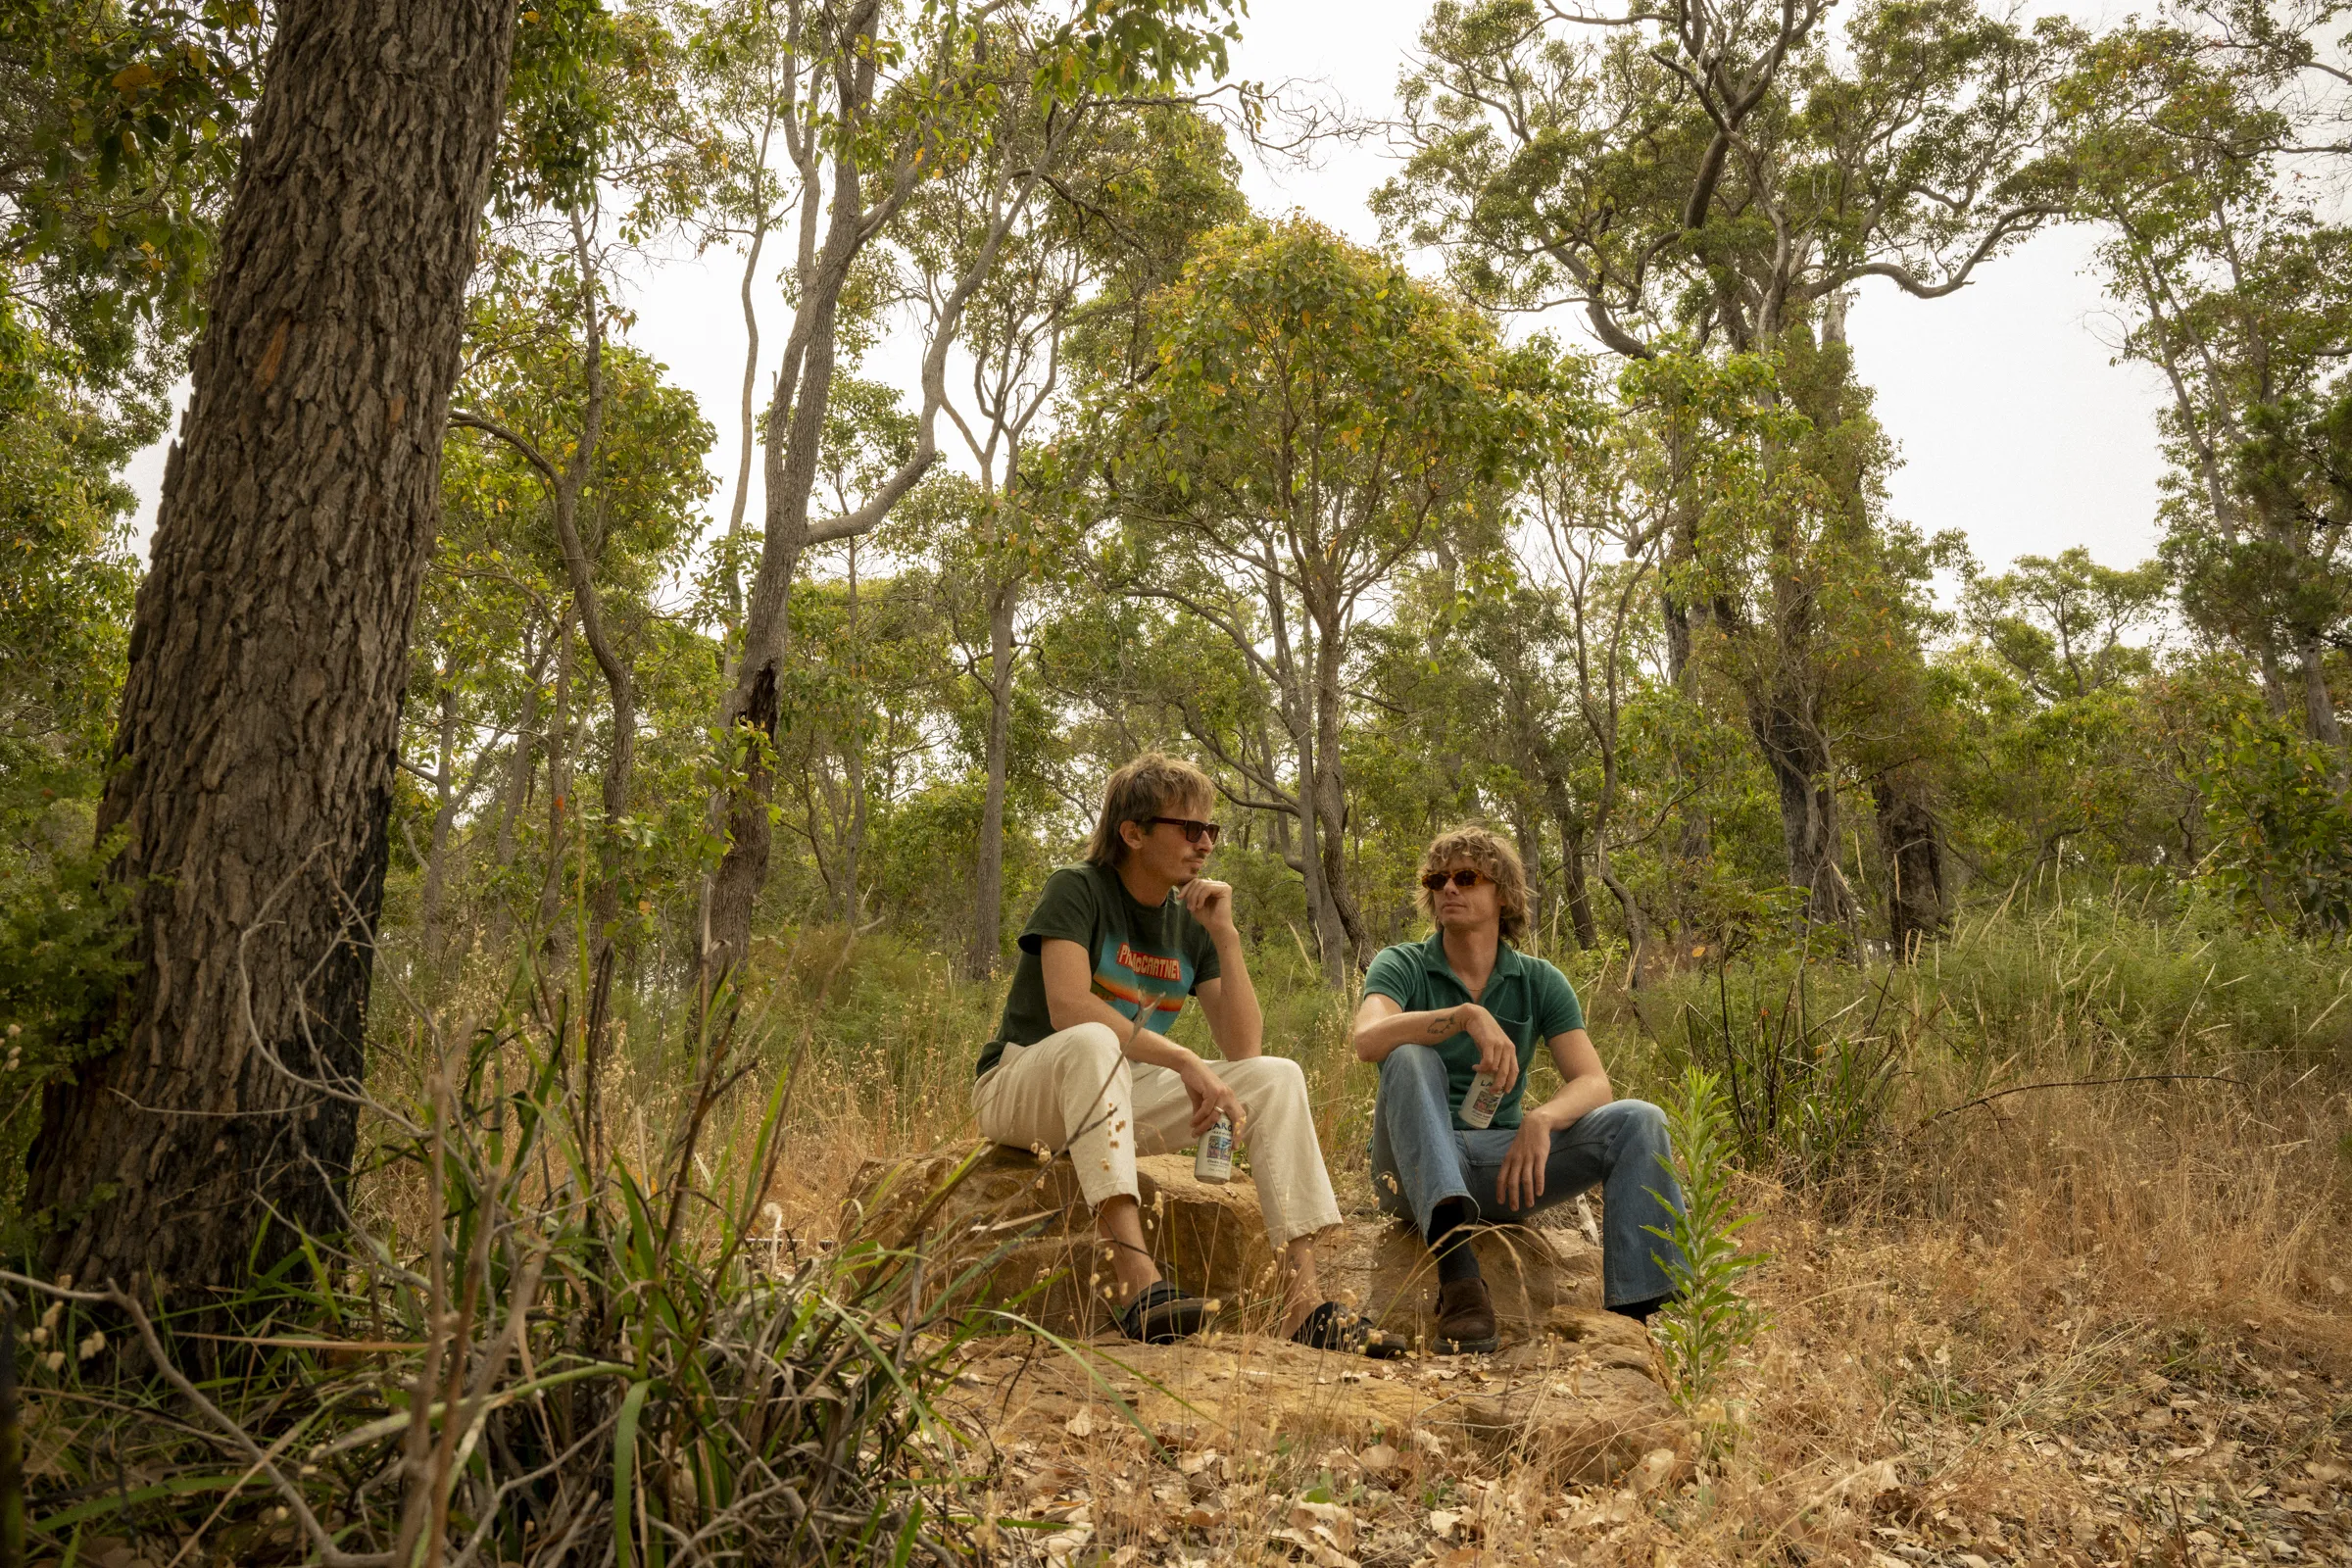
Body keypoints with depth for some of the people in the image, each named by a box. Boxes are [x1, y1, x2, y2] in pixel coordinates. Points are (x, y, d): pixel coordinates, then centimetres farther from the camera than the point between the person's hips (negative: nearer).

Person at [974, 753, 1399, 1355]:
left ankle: (1303, 1304, -20)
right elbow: (1069, 1007, -28)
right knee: (1093, 1042, -39)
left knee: (1276, 1077, -10)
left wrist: (1225, 935, -11)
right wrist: (1184, 1061, -31)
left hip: (1118, 1100, 6)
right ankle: (1139, 1284, -47)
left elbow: (1244, 1049, -3)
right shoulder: (1077, 889, -11)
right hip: (1022, 1091, -6)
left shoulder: (1190, 924, 5)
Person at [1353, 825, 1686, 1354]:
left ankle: (1637, 1310, -26)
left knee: (1637, 1122, -16)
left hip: (1504, 1161, 3)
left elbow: (1594, 1084, -6)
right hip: (1418, 1166, -2)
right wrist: (1469, 1015, -36)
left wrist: (1540, 1118, -27)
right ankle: (1457, 1276, -46)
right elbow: (1368, 1040, -24)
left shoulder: (1539, 982, 6)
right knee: (1410, 1058, -31)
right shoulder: (1402, 967, -1)